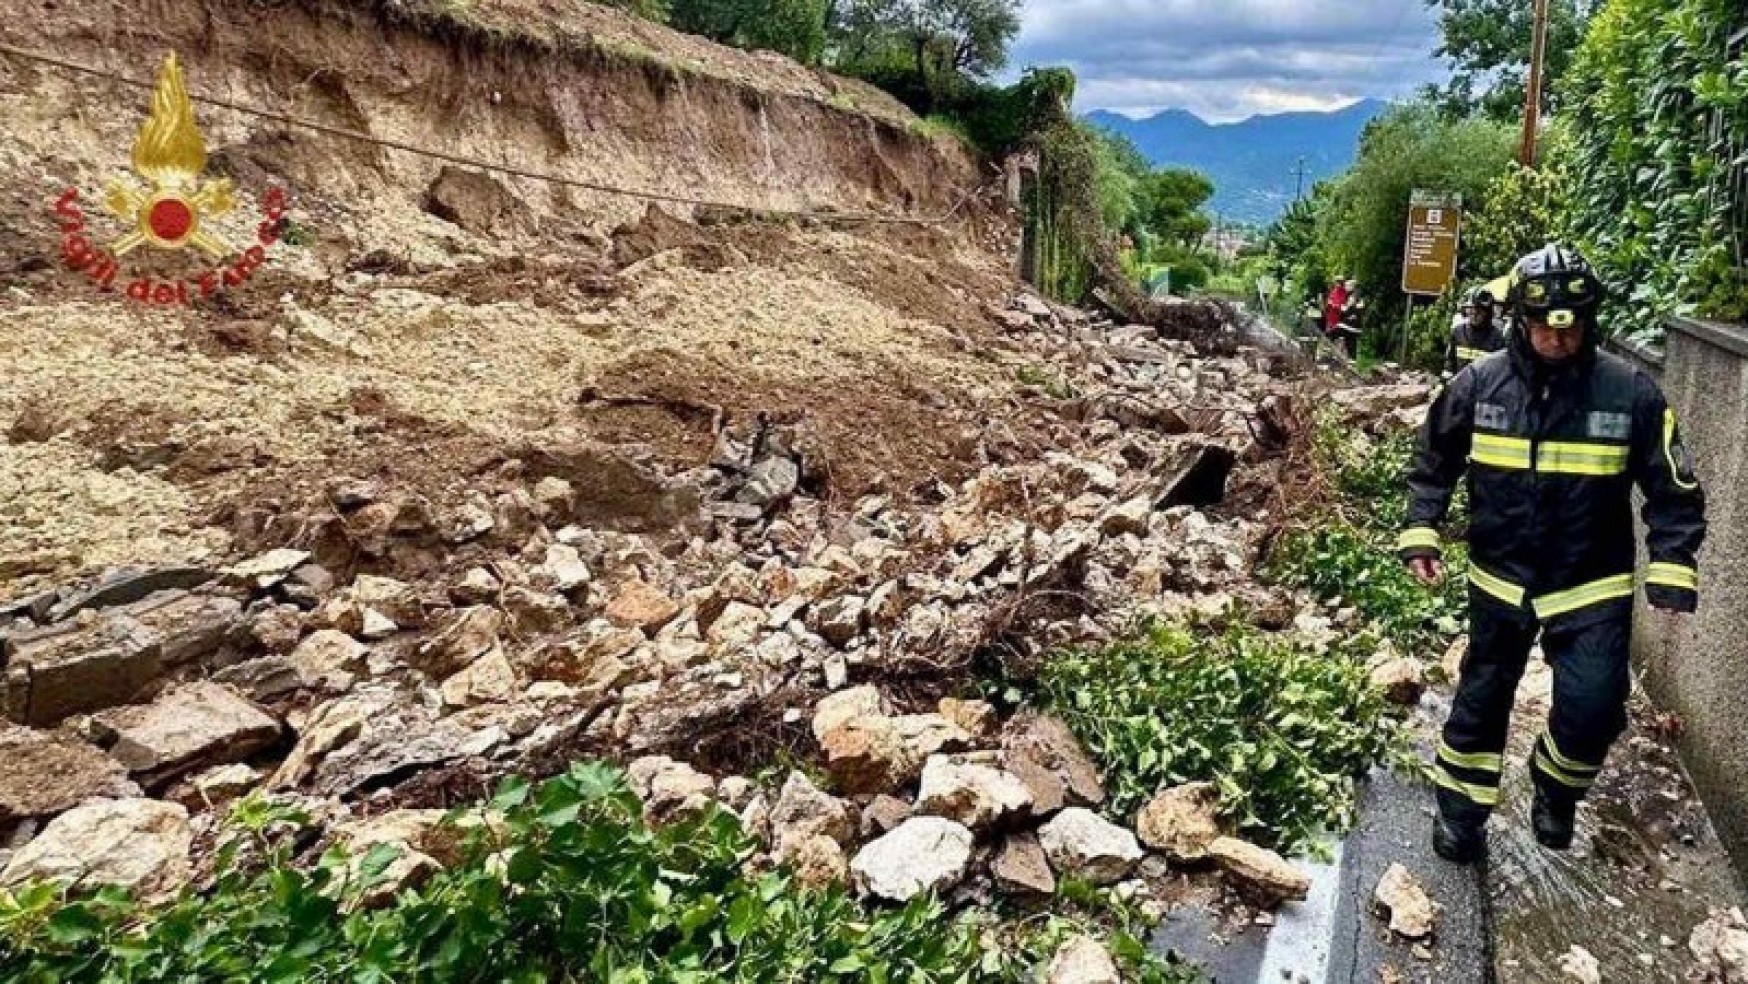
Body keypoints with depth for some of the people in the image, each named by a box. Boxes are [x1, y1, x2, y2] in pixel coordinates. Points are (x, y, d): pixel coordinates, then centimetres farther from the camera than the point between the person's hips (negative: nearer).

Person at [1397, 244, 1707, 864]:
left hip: (1593, 587, -1)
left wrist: (1672, 572, -12)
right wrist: (1420, 533, -4)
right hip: (1500, 579, 1)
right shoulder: (1480, 383, -8)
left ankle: (1556, 790, 24)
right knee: (1481, 699, 13)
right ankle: (1461, 811, 32)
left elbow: (1673, 490, -4)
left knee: (1592, 710, -9)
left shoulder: (1631, 392, -11)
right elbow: (1434, 461, 5)